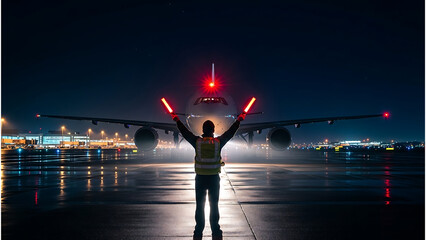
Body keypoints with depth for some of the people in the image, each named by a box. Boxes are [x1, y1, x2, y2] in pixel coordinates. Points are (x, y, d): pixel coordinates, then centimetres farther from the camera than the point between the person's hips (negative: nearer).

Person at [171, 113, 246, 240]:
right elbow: (231, 132, 8)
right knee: (214, 206, 7)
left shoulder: (197, 141, -6)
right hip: (214, 178, 0)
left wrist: (176, 119, 23)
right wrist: (239, 120, 23)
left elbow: (184, 131, 8)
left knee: (199, 206, 8)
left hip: (200, 178, 0)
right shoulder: (219, 142, -6)